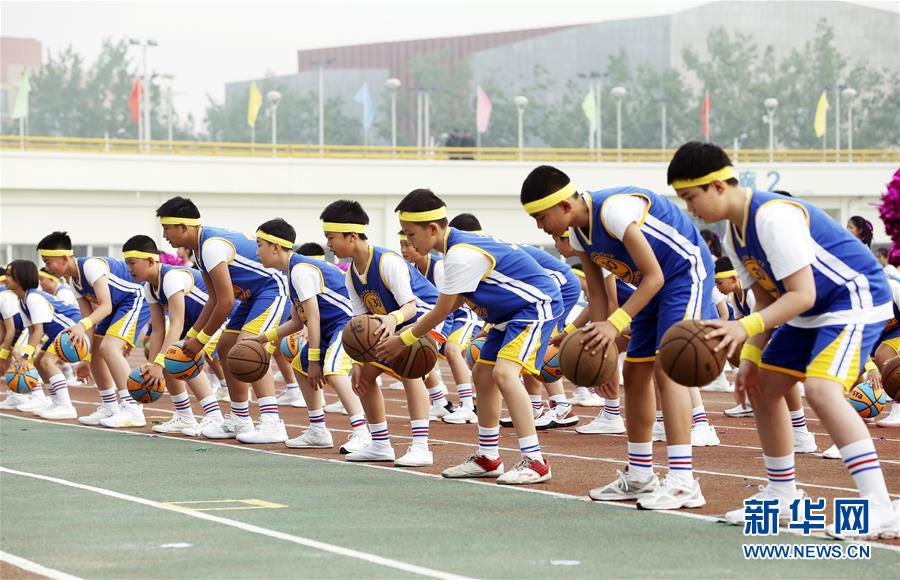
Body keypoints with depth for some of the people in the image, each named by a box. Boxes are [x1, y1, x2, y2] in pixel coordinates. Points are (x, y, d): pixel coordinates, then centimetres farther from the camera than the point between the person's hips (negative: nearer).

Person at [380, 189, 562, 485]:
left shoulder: (461, 255, -25)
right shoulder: (459, 244, 6)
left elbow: (442, 311, -16)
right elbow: (455, 303, 15)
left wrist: (404, 340, -5)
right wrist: (415, 329, 12)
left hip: (537, 305, -11)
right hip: (511, 312, 11)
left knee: (504, 372, -24)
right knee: (482, 374, 13)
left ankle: (534, 461, -26)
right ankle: (487, 458, 24)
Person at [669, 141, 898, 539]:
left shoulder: (773, 217, -26)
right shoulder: (734, 235, 5)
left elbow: (801, 295, -28)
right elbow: (768, 300, 12)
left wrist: (745, 327, -37)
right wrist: (751, 357, 2)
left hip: (856, 300, -11)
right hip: (809, 312, 11)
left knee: (822, 390, -29)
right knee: (762, 388, 14)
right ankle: (782, 496, 29)